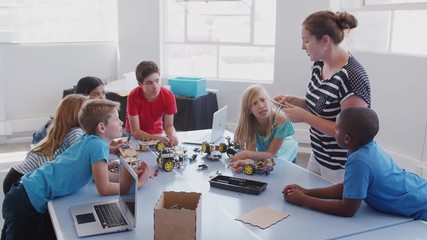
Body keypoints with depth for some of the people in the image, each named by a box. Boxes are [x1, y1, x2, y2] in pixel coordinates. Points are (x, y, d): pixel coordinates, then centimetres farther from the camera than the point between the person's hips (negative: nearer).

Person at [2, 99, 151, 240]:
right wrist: (138, 183, -8)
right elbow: (104, 189, -19)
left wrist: (129, 176, 7)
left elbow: (98, 175, 19)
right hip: (27, 201, -8)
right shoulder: (97, 145, -20)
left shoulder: (90, 140, 6)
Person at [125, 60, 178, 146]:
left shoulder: (168, 96, -18)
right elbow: (135, 131, -23)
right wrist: (156, 139, -39)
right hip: (136, 137, -2)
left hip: (157, 134, 3)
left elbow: (169, 126, -12)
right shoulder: (133, 96, -25)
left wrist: (172, 136, -36)